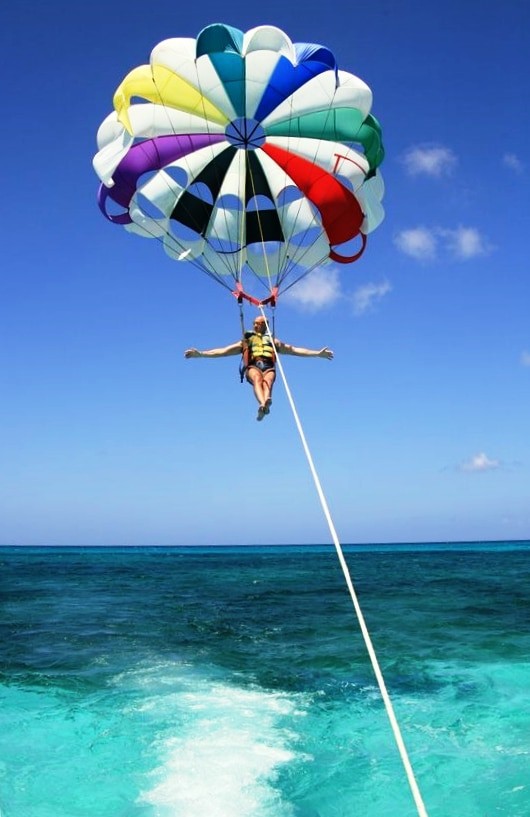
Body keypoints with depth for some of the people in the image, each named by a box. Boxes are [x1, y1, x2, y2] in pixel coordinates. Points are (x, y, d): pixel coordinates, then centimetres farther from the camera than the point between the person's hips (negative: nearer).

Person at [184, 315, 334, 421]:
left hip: (269, 368, 1)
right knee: (258, 378, -37)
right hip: (253, 367, -1)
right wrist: (200, 353, 15)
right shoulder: (246, 341, 34)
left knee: (267, 381, -35)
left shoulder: (273, 341, 35)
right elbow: (223, 351, 26)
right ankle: (263, 404, -65)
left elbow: (294, 349, 28)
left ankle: (266, 402, -68)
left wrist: (317, 353, 18)